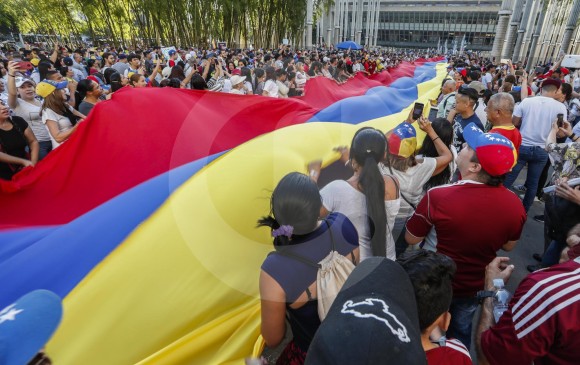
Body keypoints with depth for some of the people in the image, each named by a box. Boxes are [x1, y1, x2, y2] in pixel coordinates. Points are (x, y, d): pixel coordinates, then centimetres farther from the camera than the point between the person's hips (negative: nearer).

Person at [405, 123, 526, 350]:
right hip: (476, 286, 4)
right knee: (461, 333, 31)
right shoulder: (514, 204, -20)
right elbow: (508, 246, 0)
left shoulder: (438, 197, -34)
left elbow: (411, 239, -17)